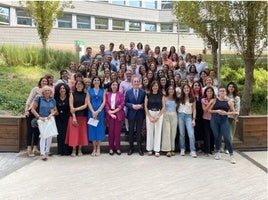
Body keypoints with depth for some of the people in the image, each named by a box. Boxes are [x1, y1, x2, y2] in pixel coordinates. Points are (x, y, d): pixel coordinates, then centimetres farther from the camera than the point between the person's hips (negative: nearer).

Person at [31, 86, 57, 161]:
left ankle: (47, 152, 20)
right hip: (42, 120, -4)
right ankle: (42, 153, -7)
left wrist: (52, 114, -6)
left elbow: (55, 110, 15)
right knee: (43, 136, -11)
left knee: (50, 136, 4)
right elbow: (33, 109, -4)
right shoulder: (39, 99, -2)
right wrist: (39, 117, -14)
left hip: (50, 120, 4)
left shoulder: (53, 100, 10)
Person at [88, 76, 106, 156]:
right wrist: (93, 112, -11)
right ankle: (94, 148, 8)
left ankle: (98, 148, 6)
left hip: (100, 111, 0)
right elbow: (88, 102, 1)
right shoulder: (89, 90, 8)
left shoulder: (102, 90, 7)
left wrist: (97, 111, -11)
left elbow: (104, 102, 0)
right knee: (92, 128, 1)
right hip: (91, 111, 0)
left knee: (99, 128, 0)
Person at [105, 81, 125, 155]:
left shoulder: (120, 94, 6)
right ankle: (111, 148, 9)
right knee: (111, 131, 1)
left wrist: (114, 111, -9)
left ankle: (117, 148, 8)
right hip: (110, 114, 1)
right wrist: (110, 113, -10)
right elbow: (106, 105, 2)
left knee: (117, 131, 0)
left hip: (118, 114, 0)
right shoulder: (107, 94, 7)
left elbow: (122, 104, -2)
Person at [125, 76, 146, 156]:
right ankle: (131, 148, 18)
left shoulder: (143, 92, 2)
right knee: (131, 131, 7)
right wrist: (132, 105, -15)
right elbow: (126, 102, 1)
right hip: (131, 114, 1)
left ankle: (140, 148, 14)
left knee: (139, 131, 5)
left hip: (140, 114, 0)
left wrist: (141, 106, -16)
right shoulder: (128, 92, 4)